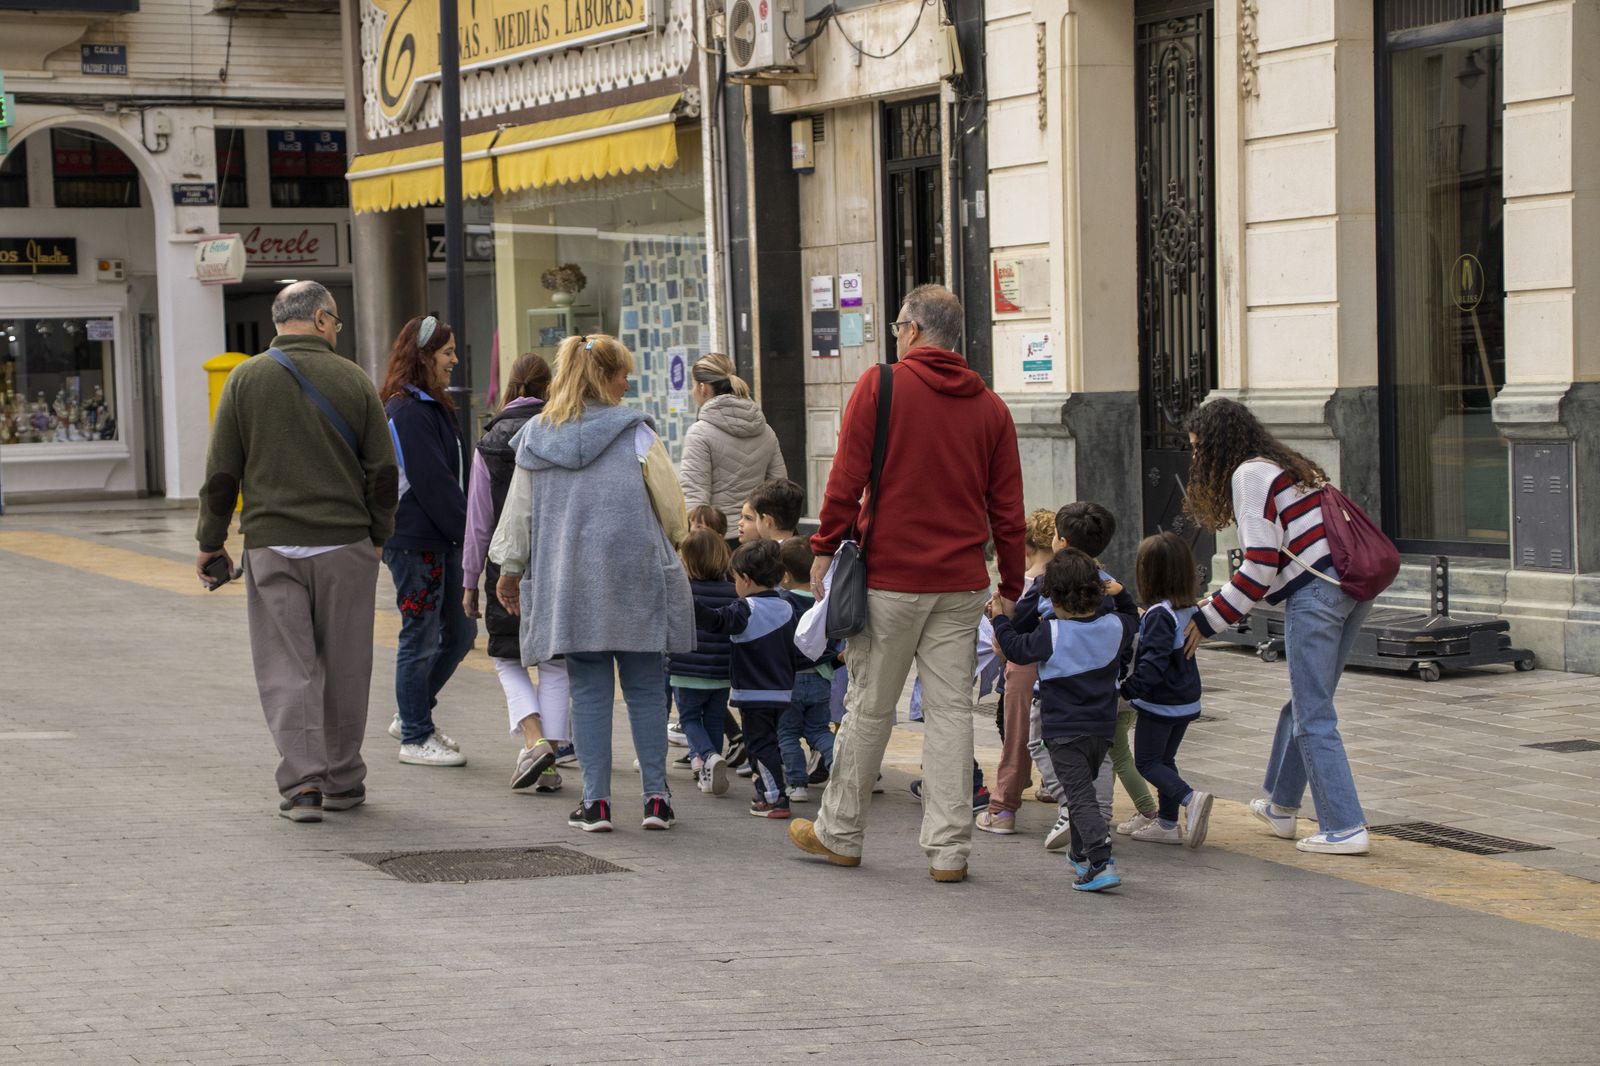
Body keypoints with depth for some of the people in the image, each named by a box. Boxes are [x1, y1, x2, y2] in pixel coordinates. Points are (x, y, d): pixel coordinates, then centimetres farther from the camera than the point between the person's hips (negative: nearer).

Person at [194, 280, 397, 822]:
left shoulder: (247, 378, 1)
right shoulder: (354, 380, 0)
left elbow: (221, 473, 1)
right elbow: (384, 472, 2)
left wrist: (211, 540, 11)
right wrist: (377, 535, 16)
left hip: (272, 547, 0)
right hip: (345, 545, 0)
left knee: (287, 669, 2)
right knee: (344, 668, 10)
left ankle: (302, 783, -8)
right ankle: (342, 783, 18)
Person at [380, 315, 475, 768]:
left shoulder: (432, 407, 16)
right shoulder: (408, 412, -16)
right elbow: (433, 484, -19)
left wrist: (464, 530, 10)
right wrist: (469, 531, -15)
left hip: (440, 541, 10)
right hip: (413, 541, -10)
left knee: (460, 632, 14)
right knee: (421, 638, -1)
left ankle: (412, 716, 27)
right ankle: (416, 738, 8)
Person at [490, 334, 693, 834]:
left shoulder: (535, 436, 5)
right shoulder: (634, 432, -4)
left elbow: (518, 511, 11)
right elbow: (671, 503, 0)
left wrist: (510, 569, 25)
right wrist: (674, 541, 22)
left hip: (567, 581, 2)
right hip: (634, 577, -2)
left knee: (588, 689, 6)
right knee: (645, 686, 6)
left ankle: (596, 801, 3)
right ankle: (656, 796, 5)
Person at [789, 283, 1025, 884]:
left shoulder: (880, 386, -4)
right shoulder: (989, 406, 6)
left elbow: (847, 479, -8)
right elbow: (1007, 508, 7)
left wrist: (825, 550, 2)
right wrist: (1012, 587, 13)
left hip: (889, 579, -3)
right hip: (962, 585, 3)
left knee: (870, 707, 7)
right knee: (950, 710, 5)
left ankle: (840, 833, 21)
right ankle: (949, 849, 4)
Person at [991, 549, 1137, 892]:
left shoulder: (1052, 634, -16)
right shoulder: (1115, 626, -3)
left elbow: (1017, 649, -3)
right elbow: (1131, 623, 21)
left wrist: (1000, 619, 12)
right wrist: (1118, 594, 34)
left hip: (1064, 731, -6)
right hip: (1103, 728, 6)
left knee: (1080, 797, -8)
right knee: (1083, 789, 24)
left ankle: (1102, 862, -21)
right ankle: (1082, 854, 35)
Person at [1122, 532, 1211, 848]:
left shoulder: (1159, 614, -21)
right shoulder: (1189, 609, 5)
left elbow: (1154, 660, -28)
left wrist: (1129, 689, -26)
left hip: (1160, 703, -8)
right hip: (1187, 701, 8)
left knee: (1146, 762, 3)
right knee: (1165, 759, 18)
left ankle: (1190, 798, -18)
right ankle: (1168, 823, 20)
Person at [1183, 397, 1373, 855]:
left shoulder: (1249, 473, -5)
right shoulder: (1288, 465, 23)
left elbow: (1260, 567, -11)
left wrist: (1206, 621, -5)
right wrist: (1218, 603, 21)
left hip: (1315, 592, -9)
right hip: (1352, 587, 9)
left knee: (1313, 716, -4)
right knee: (1304, 702, 20)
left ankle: (1344, 827, -5)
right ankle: (1281, 807, 30)